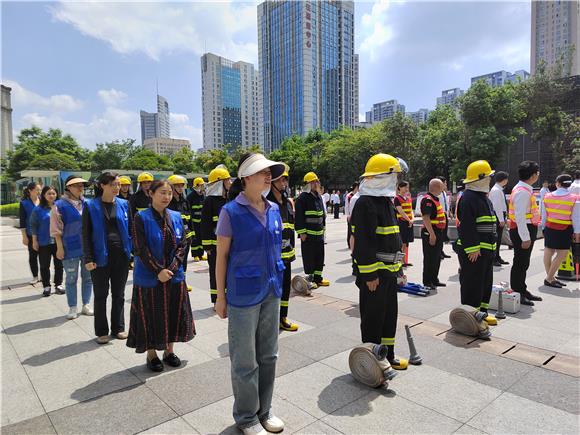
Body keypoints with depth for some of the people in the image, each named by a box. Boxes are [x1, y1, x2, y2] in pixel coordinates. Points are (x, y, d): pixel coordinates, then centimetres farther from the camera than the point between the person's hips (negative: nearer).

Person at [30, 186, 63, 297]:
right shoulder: (38, 209, -2)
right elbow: (33, 225, 1)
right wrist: (34, 241, -3)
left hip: (58, 241, 2)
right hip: (44, 242, -2)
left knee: (59, 264, 9)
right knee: (45, 266, 7)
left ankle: (58, 285, 22)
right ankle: (46, 286, 18)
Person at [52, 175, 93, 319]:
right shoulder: (60, 205, -5)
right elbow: (57, 229, -5)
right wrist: (60, 248, -8)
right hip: (70, 248, -4)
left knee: (88, 277, 11)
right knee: (71, 279, 7)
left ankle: (86, 305, 24)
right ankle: (72, 308, 19)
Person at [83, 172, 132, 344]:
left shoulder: (123, 204, 5)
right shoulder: (91, 206, -4)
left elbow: (130, 229, 8)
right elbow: (86, 234, -4)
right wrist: (88, 259, -10)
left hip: (121, 255, 3)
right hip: (101, 257, -3)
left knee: (119, 294, 13)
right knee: (101, 296, 9)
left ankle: (118, 328, 26)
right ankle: (101, 332, 23)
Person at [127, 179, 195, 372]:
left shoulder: (176, 217, 4)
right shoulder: (141, 218, -8)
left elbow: (183, 245, 1)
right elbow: (141, 249, -13)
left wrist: (171, 268, -10)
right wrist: (158, 271, -17)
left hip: (174, 276, 4)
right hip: (149, 277, -4)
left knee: (173, 314, 12)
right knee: (151, 315, 6)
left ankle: (169, 350, 30)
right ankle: (151, 354, 24)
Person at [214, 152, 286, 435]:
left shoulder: (274, 210, 4)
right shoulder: (231, 211, -12)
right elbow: (221, 256, -8)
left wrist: (278, 283, 14)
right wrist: (221, 297, -6)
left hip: (271, 292, 6)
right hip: (244, 295, -5)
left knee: (268, 356, 17)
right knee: (245, 361, 9)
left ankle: (264, 410, 37)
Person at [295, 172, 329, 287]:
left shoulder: (318, 197, 14)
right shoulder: (302, 198, -12)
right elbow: (299, 216, -16)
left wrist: (323, 228, 19)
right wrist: (301, 232, -18)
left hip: (319, 233, 8)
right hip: (308, 233, -8)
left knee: (320, 255, 13)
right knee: (309, 256, 0)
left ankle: (318, 277, 25)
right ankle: (309, 278, 11)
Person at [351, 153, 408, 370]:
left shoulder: (386, 201, 15)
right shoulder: (365, 203, -17)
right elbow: (362, 243, -22)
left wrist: (398, 266, 21)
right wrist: (370, 274, -22)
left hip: (389, 271, 10)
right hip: (373, 273, -10)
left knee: (389, 314, 18)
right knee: (373, 317, 3)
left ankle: (387, 356, 33)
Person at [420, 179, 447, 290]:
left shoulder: (435, 199, 16)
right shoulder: (427, 200, -17)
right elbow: (426, 218, -25)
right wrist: (432, 234, -28)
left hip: (438, 232, 10)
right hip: (431, 233, -10)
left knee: (437, 258, 16)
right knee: (430, 258, -3)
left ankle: (434, 279, 27)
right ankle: (427, 282, 5)